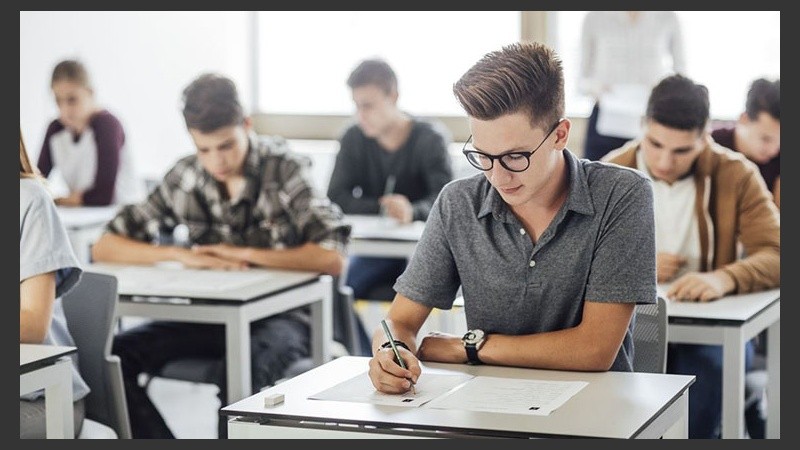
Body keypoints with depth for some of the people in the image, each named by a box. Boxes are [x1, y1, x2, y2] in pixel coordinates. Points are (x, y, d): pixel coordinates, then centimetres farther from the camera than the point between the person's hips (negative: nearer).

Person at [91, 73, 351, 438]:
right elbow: (105, 247, 2)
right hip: (208, 317, 4)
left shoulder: (283, 169, -8)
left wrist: (245, 254, -16)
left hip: (278, 316, -4)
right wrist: (180, 255, -14)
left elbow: (332, 258, -18)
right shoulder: (185, 178, 2)